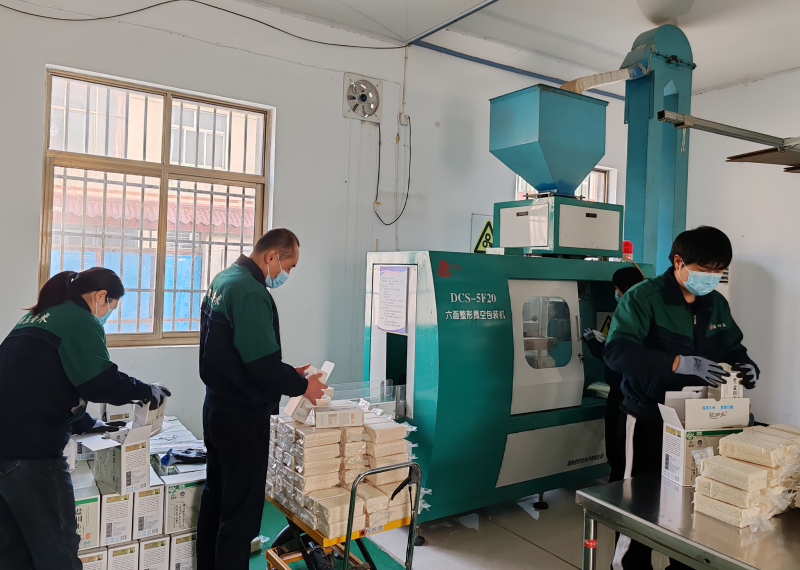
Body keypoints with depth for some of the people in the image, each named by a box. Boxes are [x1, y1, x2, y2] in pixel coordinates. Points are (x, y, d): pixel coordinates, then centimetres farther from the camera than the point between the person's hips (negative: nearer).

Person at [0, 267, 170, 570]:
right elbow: (102, 383, -16)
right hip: (31, 451, -9)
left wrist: (86, 424, 27)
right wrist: (149, 391, 0)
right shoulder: (80, 320, -9)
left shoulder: (36, 317, 19)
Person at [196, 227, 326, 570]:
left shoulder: (223, 279, 9)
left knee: (215, 500, 22)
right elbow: (262, 364, -26)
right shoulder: (251, 293, -22)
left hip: (217, 409, 10)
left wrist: (287, 373, 12)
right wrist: (302, 385, -10)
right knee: (241, 513, 4)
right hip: (243, 418, -10)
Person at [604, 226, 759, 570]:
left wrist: (745, 365, -5)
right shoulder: (643, 298, -15)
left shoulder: (717, 304, 6)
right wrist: (680, 363, -36)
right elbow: (617, 351, -27)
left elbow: (731, 347, 19)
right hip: (649, 421, -6)